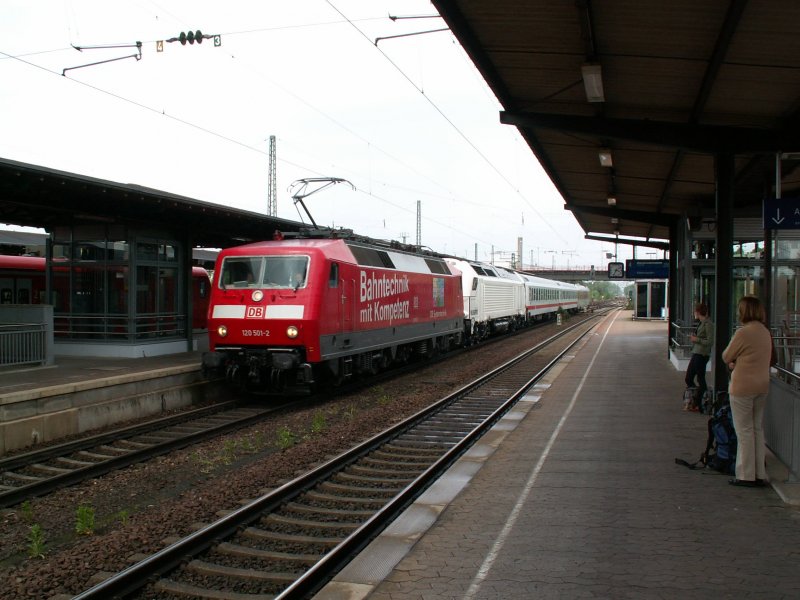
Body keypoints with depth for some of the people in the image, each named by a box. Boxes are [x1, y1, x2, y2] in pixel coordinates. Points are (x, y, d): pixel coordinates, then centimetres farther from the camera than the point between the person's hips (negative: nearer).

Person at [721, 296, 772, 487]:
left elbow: (726, 357, -9)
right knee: (758, 430, 14)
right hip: (762, 385, 8)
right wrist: (737, 362, 3)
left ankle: (746, 475, 5)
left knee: (744, 431, 0)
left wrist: (732, 362, 12)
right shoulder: (765, 332, 7)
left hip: (743, 387, -8)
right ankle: (760, 474, 18)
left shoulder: (743, 333, -18)